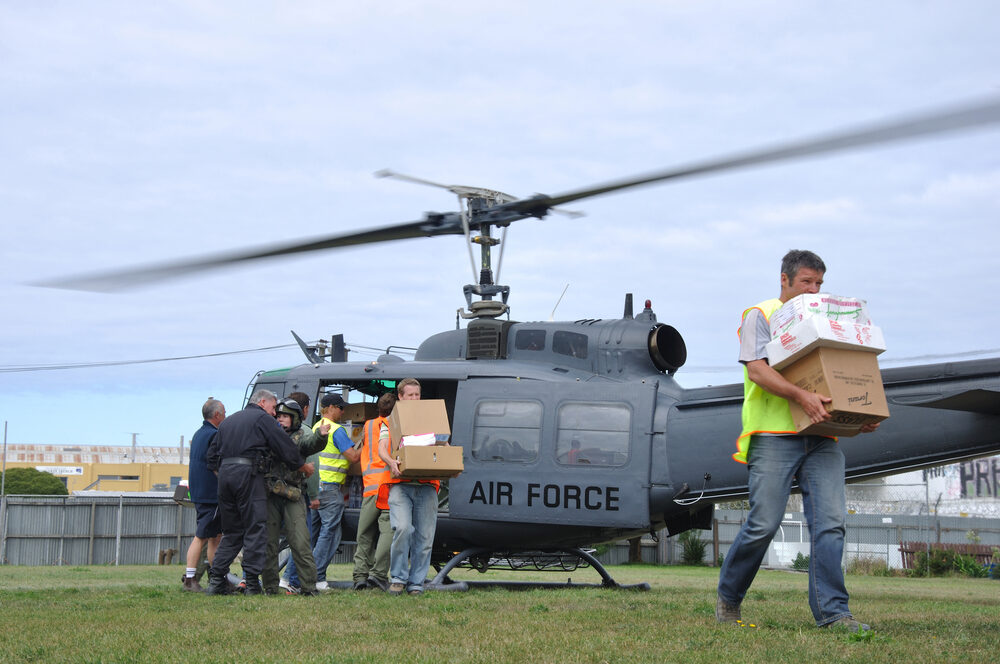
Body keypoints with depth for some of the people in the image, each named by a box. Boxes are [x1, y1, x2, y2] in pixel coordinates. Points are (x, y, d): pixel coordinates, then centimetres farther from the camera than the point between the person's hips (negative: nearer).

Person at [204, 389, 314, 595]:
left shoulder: (228, 421, 25)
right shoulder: (263, 419, 4)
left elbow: (212, 456, 23)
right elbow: (286, 448, 1)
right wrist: (305, 468, 13)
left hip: (225, 472, 7)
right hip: (248, 473, -7)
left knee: (232, 531, 13)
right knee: (256, 528, -4)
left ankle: (216, 580, 6)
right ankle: (252, 583, -9)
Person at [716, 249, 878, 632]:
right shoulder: (760, 316, 5)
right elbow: (757, 369, -10)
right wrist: (801, 396, -25)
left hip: (821, 437, 5)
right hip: (774, 435, -5)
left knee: (830, 523, -7)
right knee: (763, 525, -7)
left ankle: (832, 612, -6)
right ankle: (728, 598, 13)